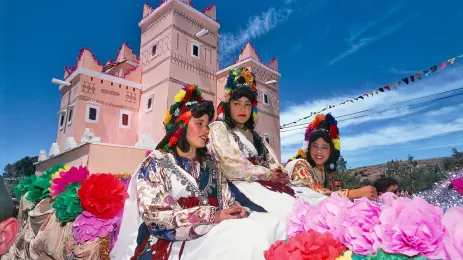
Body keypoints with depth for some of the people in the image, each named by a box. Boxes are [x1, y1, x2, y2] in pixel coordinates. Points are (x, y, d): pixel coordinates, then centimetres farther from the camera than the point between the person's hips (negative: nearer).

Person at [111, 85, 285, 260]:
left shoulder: (209, 163, 16)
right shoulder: (156, 162, -1)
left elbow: (225, 200, 13)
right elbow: (156, 214, -12)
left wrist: (237, 210, -11)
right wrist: (212, 216, -18)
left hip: (214, 230, 6)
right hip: (177, 241, -5)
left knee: (272, 224, -19)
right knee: (246, 235, -30)